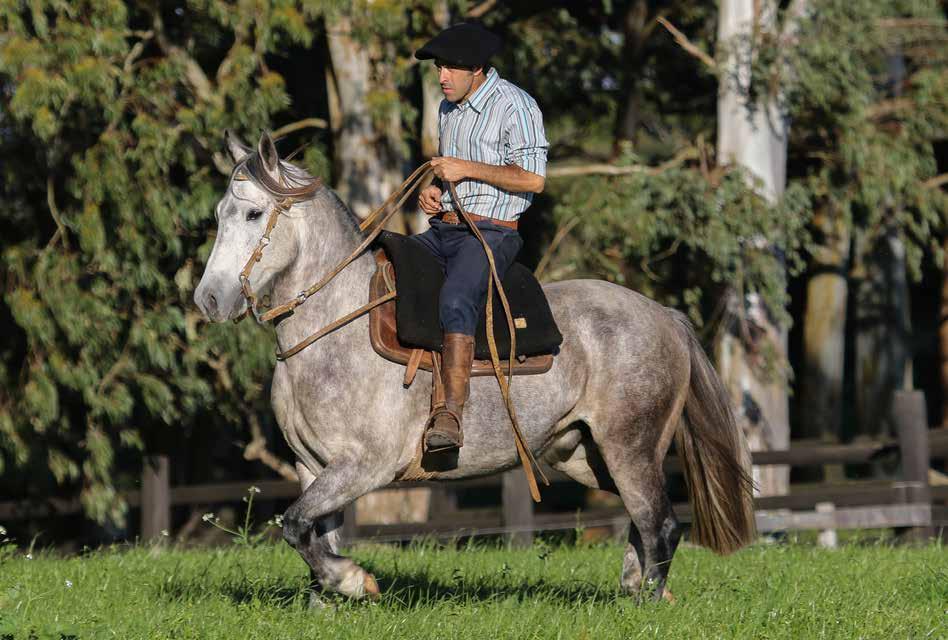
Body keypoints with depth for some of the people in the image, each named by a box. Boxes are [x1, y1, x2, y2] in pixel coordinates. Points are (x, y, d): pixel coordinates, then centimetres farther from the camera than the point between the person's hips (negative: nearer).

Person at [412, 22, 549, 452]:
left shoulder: (514, 105, -9)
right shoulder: (448, 108, 17)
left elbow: (532, 178, -16)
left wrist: (467, 169, -17)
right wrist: (433, 190, 9)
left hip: (490, 233, -9)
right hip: (442, 229, 9)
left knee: (455, 301, -34)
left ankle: (450, 415, -43)